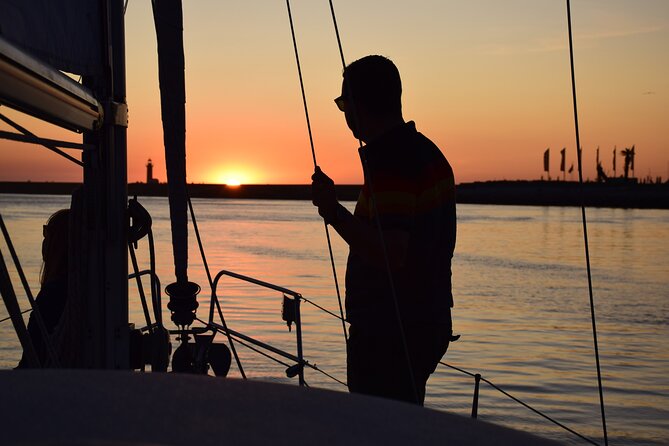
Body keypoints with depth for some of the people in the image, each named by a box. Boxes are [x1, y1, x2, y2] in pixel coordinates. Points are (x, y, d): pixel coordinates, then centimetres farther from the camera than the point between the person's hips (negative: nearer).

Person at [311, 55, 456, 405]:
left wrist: (333, 212, -22)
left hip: (392, 335, -10)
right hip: (429, 323, 10)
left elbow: (390, 256, -27)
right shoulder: (429, 153, 12)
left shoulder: (391, 164, -19)